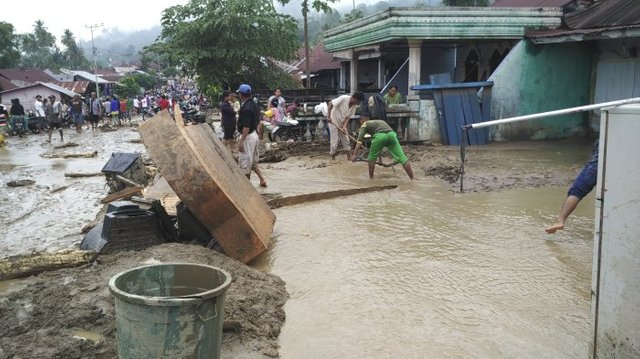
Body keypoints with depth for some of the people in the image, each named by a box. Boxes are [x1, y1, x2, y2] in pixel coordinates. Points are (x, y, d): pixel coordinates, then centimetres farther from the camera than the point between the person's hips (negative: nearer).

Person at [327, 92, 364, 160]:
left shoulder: (354, 105, -5)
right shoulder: (343, 98, -25)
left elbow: (348, 116, -4)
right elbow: (330, 104, -23)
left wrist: (344, 126, -18)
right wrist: (329, 116, -27)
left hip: (342, 123, 7)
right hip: (333, 122, -7)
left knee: (346, 141, 5)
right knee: (335, 141, -5)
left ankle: (350, 158, 10)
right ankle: (333, 159, 8)